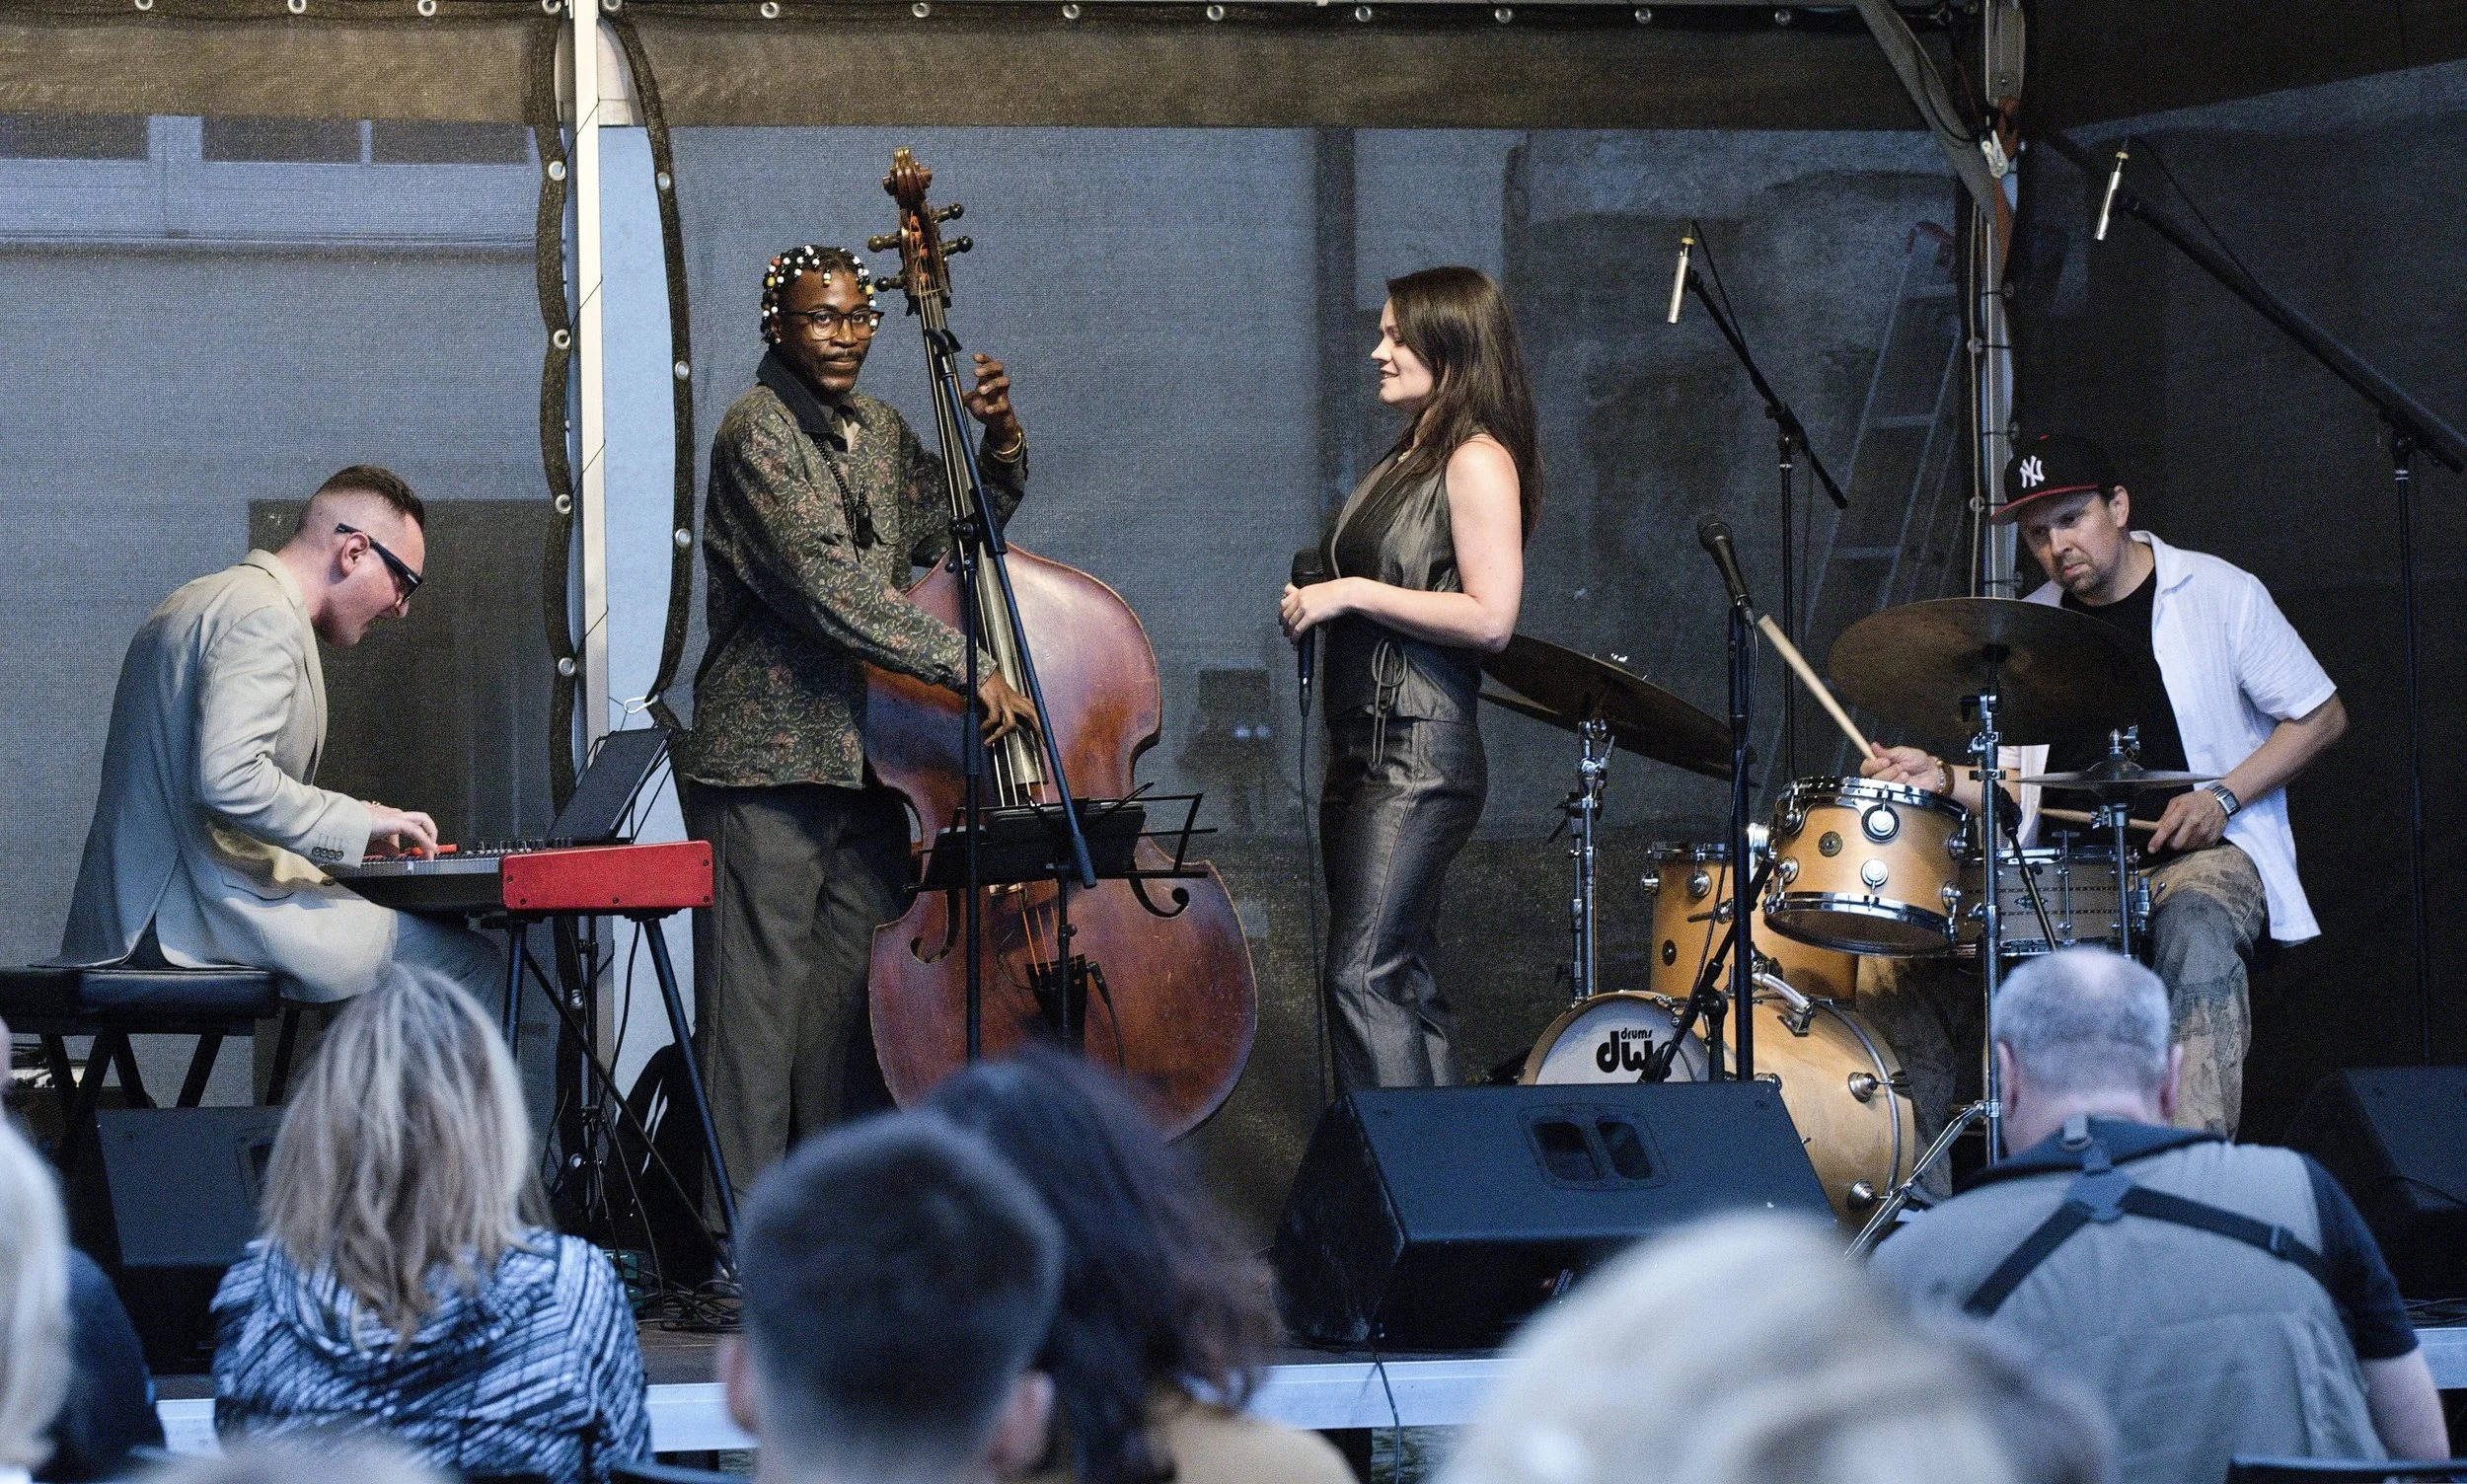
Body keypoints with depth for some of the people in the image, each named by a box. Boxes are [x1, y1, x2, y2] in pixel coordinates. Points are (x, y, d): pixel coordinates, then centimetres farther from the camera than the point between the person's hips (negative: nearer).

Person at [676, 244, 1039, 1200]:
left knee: (853, 1010, 9)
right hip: (767, 768, -8)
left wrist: (1001, 448, 6)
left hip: (868, 767, 8)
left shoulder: (878, 433, 16)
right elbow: (828, 585, -20)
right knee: (758, 1014, -6)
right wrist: (965, 665, -24)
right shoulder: (759, 432, -10)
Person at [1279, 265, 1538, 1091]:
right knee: (1404, 981, 9)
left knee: (1362, 975, -17)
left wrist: (1353, 594, -16)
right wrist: (1313, 604, 9)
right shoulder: (1405, 462, 19)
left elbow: (1490, 618, -18)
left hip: (1421, 752, -10)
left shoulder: (1478, 462, -9)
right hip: (1363, 746, 10)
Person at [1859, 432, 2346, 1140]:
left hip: (2203, 854, -4)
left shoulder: (2218, 593, -2)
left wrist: (2223, 797, -12)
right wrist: (1943, 778, -5)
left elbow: (2320, 717, 2)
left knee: (2195, 933, -40)